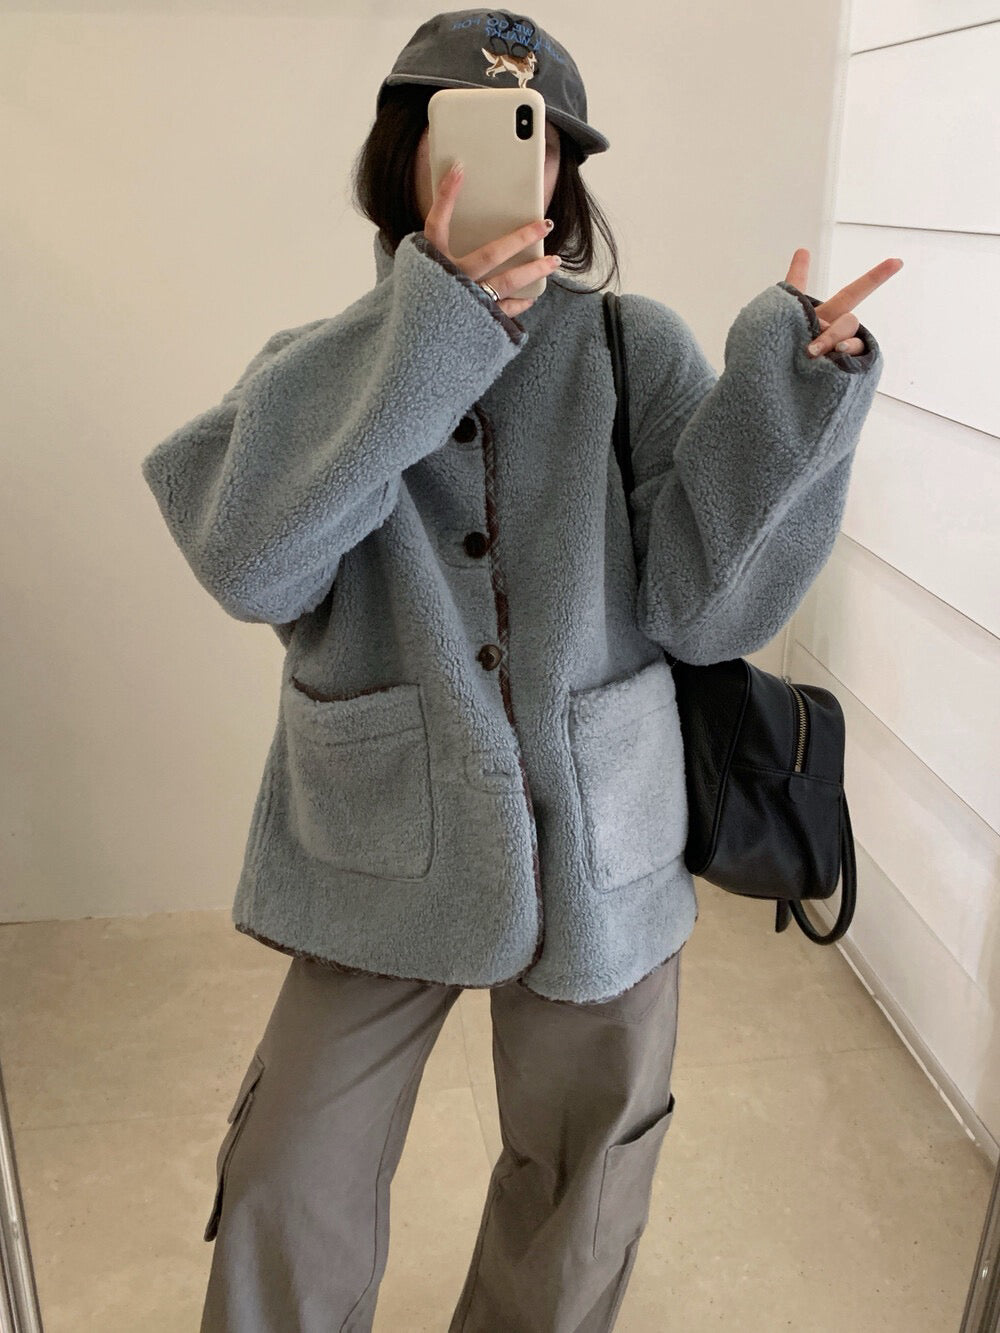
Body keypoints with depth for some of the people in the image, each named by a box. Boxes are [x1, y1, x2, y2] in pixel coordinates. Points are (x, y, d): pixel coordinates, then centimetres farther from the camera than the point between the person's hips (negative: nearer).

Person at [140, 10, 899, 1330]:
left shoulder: (636, 349, -4)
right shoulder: (324, 367, -2)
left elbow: (709, 607, -10)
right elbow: (251, 566, -22)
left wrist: (789, 395, -21)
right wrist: (424, 339, -26)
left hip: (600, 853, 1)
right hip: (389, 857, 0)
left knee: (575, 1215, 21)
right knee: (285, 1208, 12)